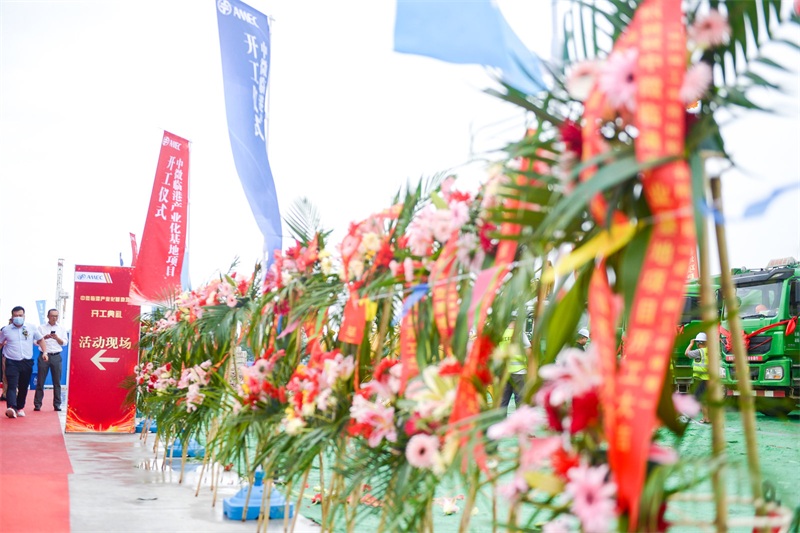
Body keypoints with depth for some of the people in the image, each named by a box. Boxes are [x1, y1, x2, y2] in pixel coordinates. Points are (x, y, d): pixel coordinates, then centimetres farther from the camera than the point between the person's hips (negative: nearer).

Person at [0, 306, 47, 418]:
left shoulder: (32, 328, 2)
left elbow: (40, 339, 15)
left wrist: (44, 352, 4)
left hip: (27, 362, 2)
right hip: (12, 362, -2)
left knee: (23, 387, 10)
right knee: (12, 386, -17)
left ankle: (20, 408, 26)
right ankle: (11, 408, -32)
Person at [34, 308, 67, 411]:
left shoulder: (61, 328, 10)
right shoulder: (41, 327, 7)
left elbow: (64, 343, 6)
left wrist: (56, 338, -11)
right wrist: (44, 338, -15)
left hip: (56, 356, 1)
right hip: (44, 356, -1)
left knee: (57, 382, 1)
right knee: (40, 381, 0)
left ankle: (57, 405, 6)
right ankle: (37, 404, 5)